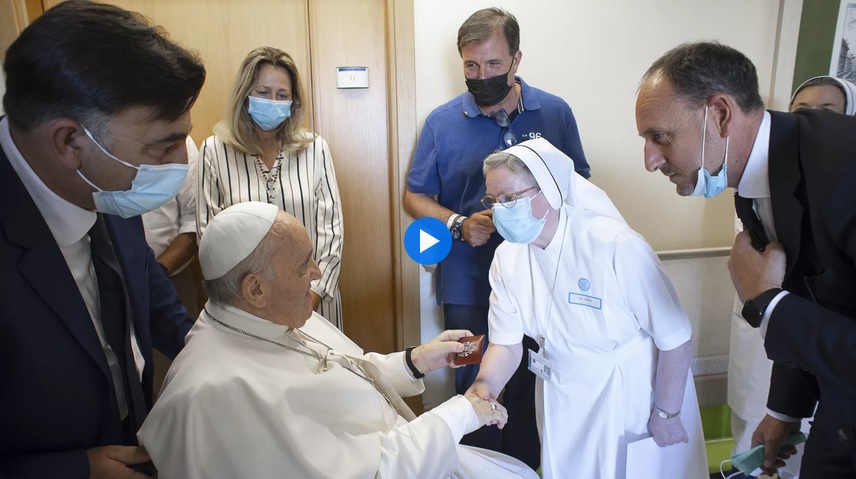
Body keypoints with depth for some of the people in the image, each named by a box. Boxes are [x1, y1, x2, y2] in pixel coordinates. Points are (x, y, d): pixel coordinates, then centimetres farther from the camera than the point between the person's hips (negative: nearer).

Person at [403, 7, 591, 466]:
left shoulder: (555, 112, 0)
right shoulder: (442, 121, -3)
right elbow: (415, 196, 2)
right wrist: (459, 224, -16)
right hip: (468, 285, 0)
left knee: (528, 388, 15)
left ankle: (524, 466, 39)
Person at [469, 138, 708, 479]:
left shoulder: (616, 246, -28)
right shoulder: (507, 257, -10)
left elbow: (675, 338, -20)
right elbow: (506, 342, -6)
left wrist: (666, 414, -12)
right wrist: (485, 385, -25)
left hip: (635, 400, -4)